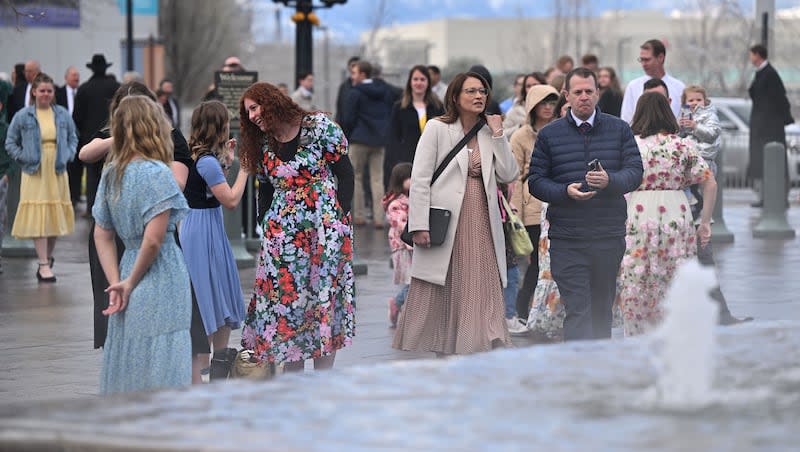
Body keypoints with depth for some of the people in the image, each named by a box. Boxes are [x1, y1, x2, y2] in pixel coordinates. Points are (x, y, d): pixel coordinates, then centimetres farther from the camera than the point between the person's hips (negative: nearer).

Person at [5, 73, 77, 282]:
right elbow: (10, 143, 6)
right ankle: (44, 265, -9)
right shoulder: (23, 116, -1)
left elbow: (73, 138, 16)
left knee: (55, 216, 6)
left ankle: (48, 259, 22)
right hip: (34, 173, -3)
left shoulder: (63, 114, 6)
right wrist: (24, 158, -6)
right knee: (38, 217, -9)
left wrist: (67, 155, 0)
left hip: (57, 173, 3)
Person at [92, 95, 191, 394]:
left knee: (125, 372, 13)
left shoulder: (110, 174, 9)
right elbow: (153, 240, -18)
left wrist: (116, 284, 6)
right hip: (161, 279, -7)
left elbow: (102, 236, 10)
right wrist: (131, 283, -5)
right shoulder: (156, 173, -13)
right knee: (159, 380, -3)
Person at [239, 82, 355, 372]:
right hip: (283, 233, 4)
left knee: (324, 290, -3)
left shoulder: (320, 127, -3)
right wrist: (266, 226, 6)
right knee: (285, 294, 0)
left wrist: (340, 216, -8)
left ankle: (323, 376, 2)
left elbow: (345, 172, -3)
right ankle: (292, 370, 7)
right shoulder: (262, 146, 10)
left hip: (326, 223, -4)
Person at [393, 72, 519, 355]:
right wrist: (419, 225, -13)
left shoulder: (489, 133, 13)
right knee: (440, 293, 2)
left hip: (481, 224, 4)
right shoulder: (437, 129, 0)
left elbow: (509, 175, 4)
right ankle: (443, 352, 11)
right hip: (445, 223, -4)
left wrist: (498, 135, -2)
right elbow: (419, 179, -6)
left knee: (483, 289, -3)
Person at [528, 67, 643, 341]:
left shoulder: (619, 130, 8)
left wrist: (609, 180, -20)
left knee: (603, 309, 13)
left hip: (610, 235, 2)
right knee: (577, 311, -10)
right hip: (567, 240, -2)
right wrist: (566, 191, -16)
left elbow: (635, 172, 1)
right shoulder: (549, 135, 5)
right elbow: (535, 181, 3)